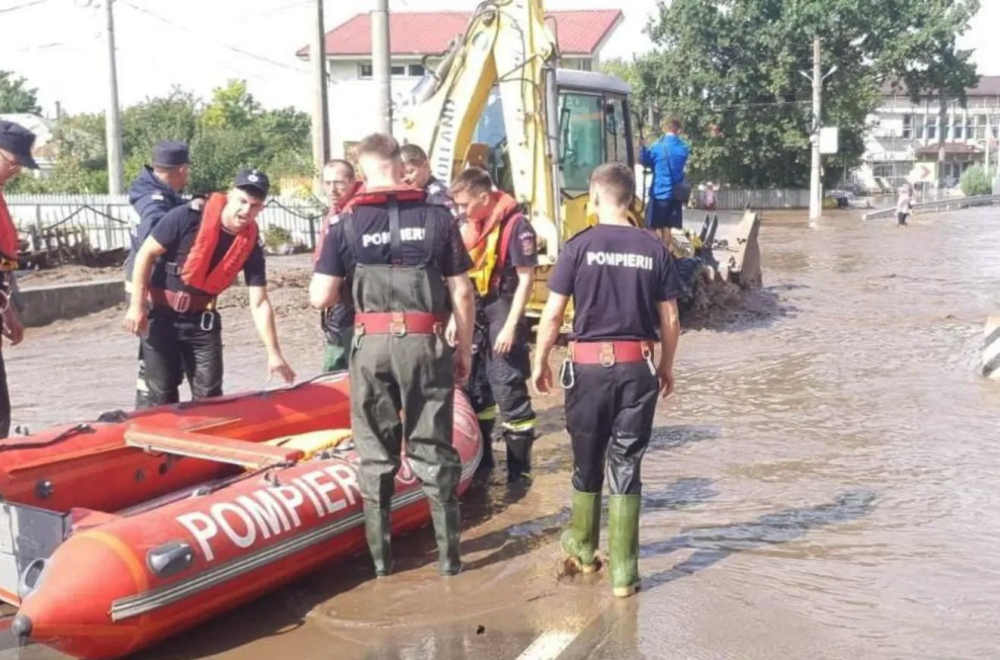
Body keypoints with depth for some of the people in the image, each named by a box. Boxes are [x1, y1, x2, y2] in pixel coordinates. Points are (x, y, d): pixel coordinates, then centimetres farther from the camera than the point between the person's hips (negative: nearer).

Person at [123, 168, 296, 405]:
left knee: (209, 394, 2)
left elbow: (259, 304, -9)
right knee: (162, 394, 4)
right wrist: (137, 304, -14)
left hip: (201, 320, 3)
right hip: (160, 315, -3)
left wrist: (273, 354, -13)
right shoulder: (189, 216, -21)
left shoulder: (251, 245, -10)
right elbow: (146, 253, -12)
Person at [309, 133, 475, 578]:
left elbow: (320, 298, -3)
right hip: (425, 344, 0)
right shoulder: (437, 219, -1)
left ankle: (380, 555, 18)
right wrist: (464, 350, 8)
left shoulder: (347, 225, -1)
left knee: (375, 452, 12)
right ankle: (448, 553, 15)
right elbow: (461, 294, -1)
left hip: (371, 345, 0)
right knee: (432, 449, 10)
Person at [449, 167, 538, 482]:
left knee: (510, 393, -5)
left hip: (501, 316, -8)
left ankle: (519, 470, 5)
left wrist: (511, 326, -18)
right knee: (475, 387, 16)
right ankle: (480, 458, 30)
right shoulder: (470, 226, 10)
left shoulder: (515, 225, -14)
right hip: (474, 316, 8)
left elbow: (526, 279, -15)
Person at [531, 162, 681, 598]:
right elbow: (670, 320, 3)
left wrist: (540, 360, 7)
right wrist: (667, 365, 17)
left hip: (589, 365, -1)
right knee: (626, 466, 6)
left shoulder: (579, 246, -6)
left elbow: (552, 314, -6)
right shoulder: (654, 250, 0)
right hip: (638, 367, 1)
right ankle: (623, 570, 8)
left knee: (587, 461, 16)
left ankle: (583, 547, 35)